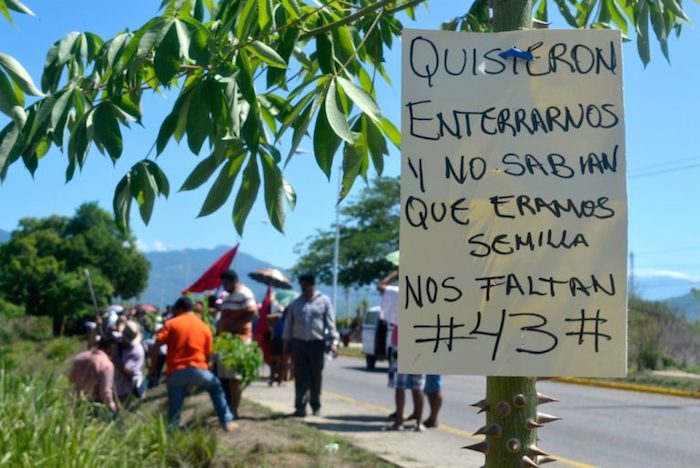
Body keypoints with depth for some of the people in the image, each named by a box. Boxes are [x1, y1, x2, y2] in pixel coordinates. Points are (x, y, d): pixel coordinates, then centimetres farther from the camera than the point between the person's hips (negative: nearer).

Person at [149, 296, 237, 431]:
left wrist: (153, 368, 4)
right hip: (198, 369, 1)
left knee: (174, 408, 10)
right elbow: (208, 355, 13)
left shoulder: (171, 324, 7)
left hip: (176, 373, -1)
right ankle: (227, 422, 22)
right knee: (215, 387, 26)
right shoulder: (204, 327, 13)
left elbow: (156, 347, -4)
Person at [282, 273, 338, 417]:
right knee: (301, 377, -3)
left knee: (316, 377, 7)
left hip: (317, 344, -1)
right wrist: (286, 343, 7)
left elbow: (330, 323, -2)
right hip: (299, 344, 1)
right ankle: (300, 407, -5)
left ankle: (316, 406, 20)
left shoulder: (324, 301, 2)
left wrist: (333, 342, -11)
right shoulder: (295, 304, 9)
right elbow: (288, 324, 11)